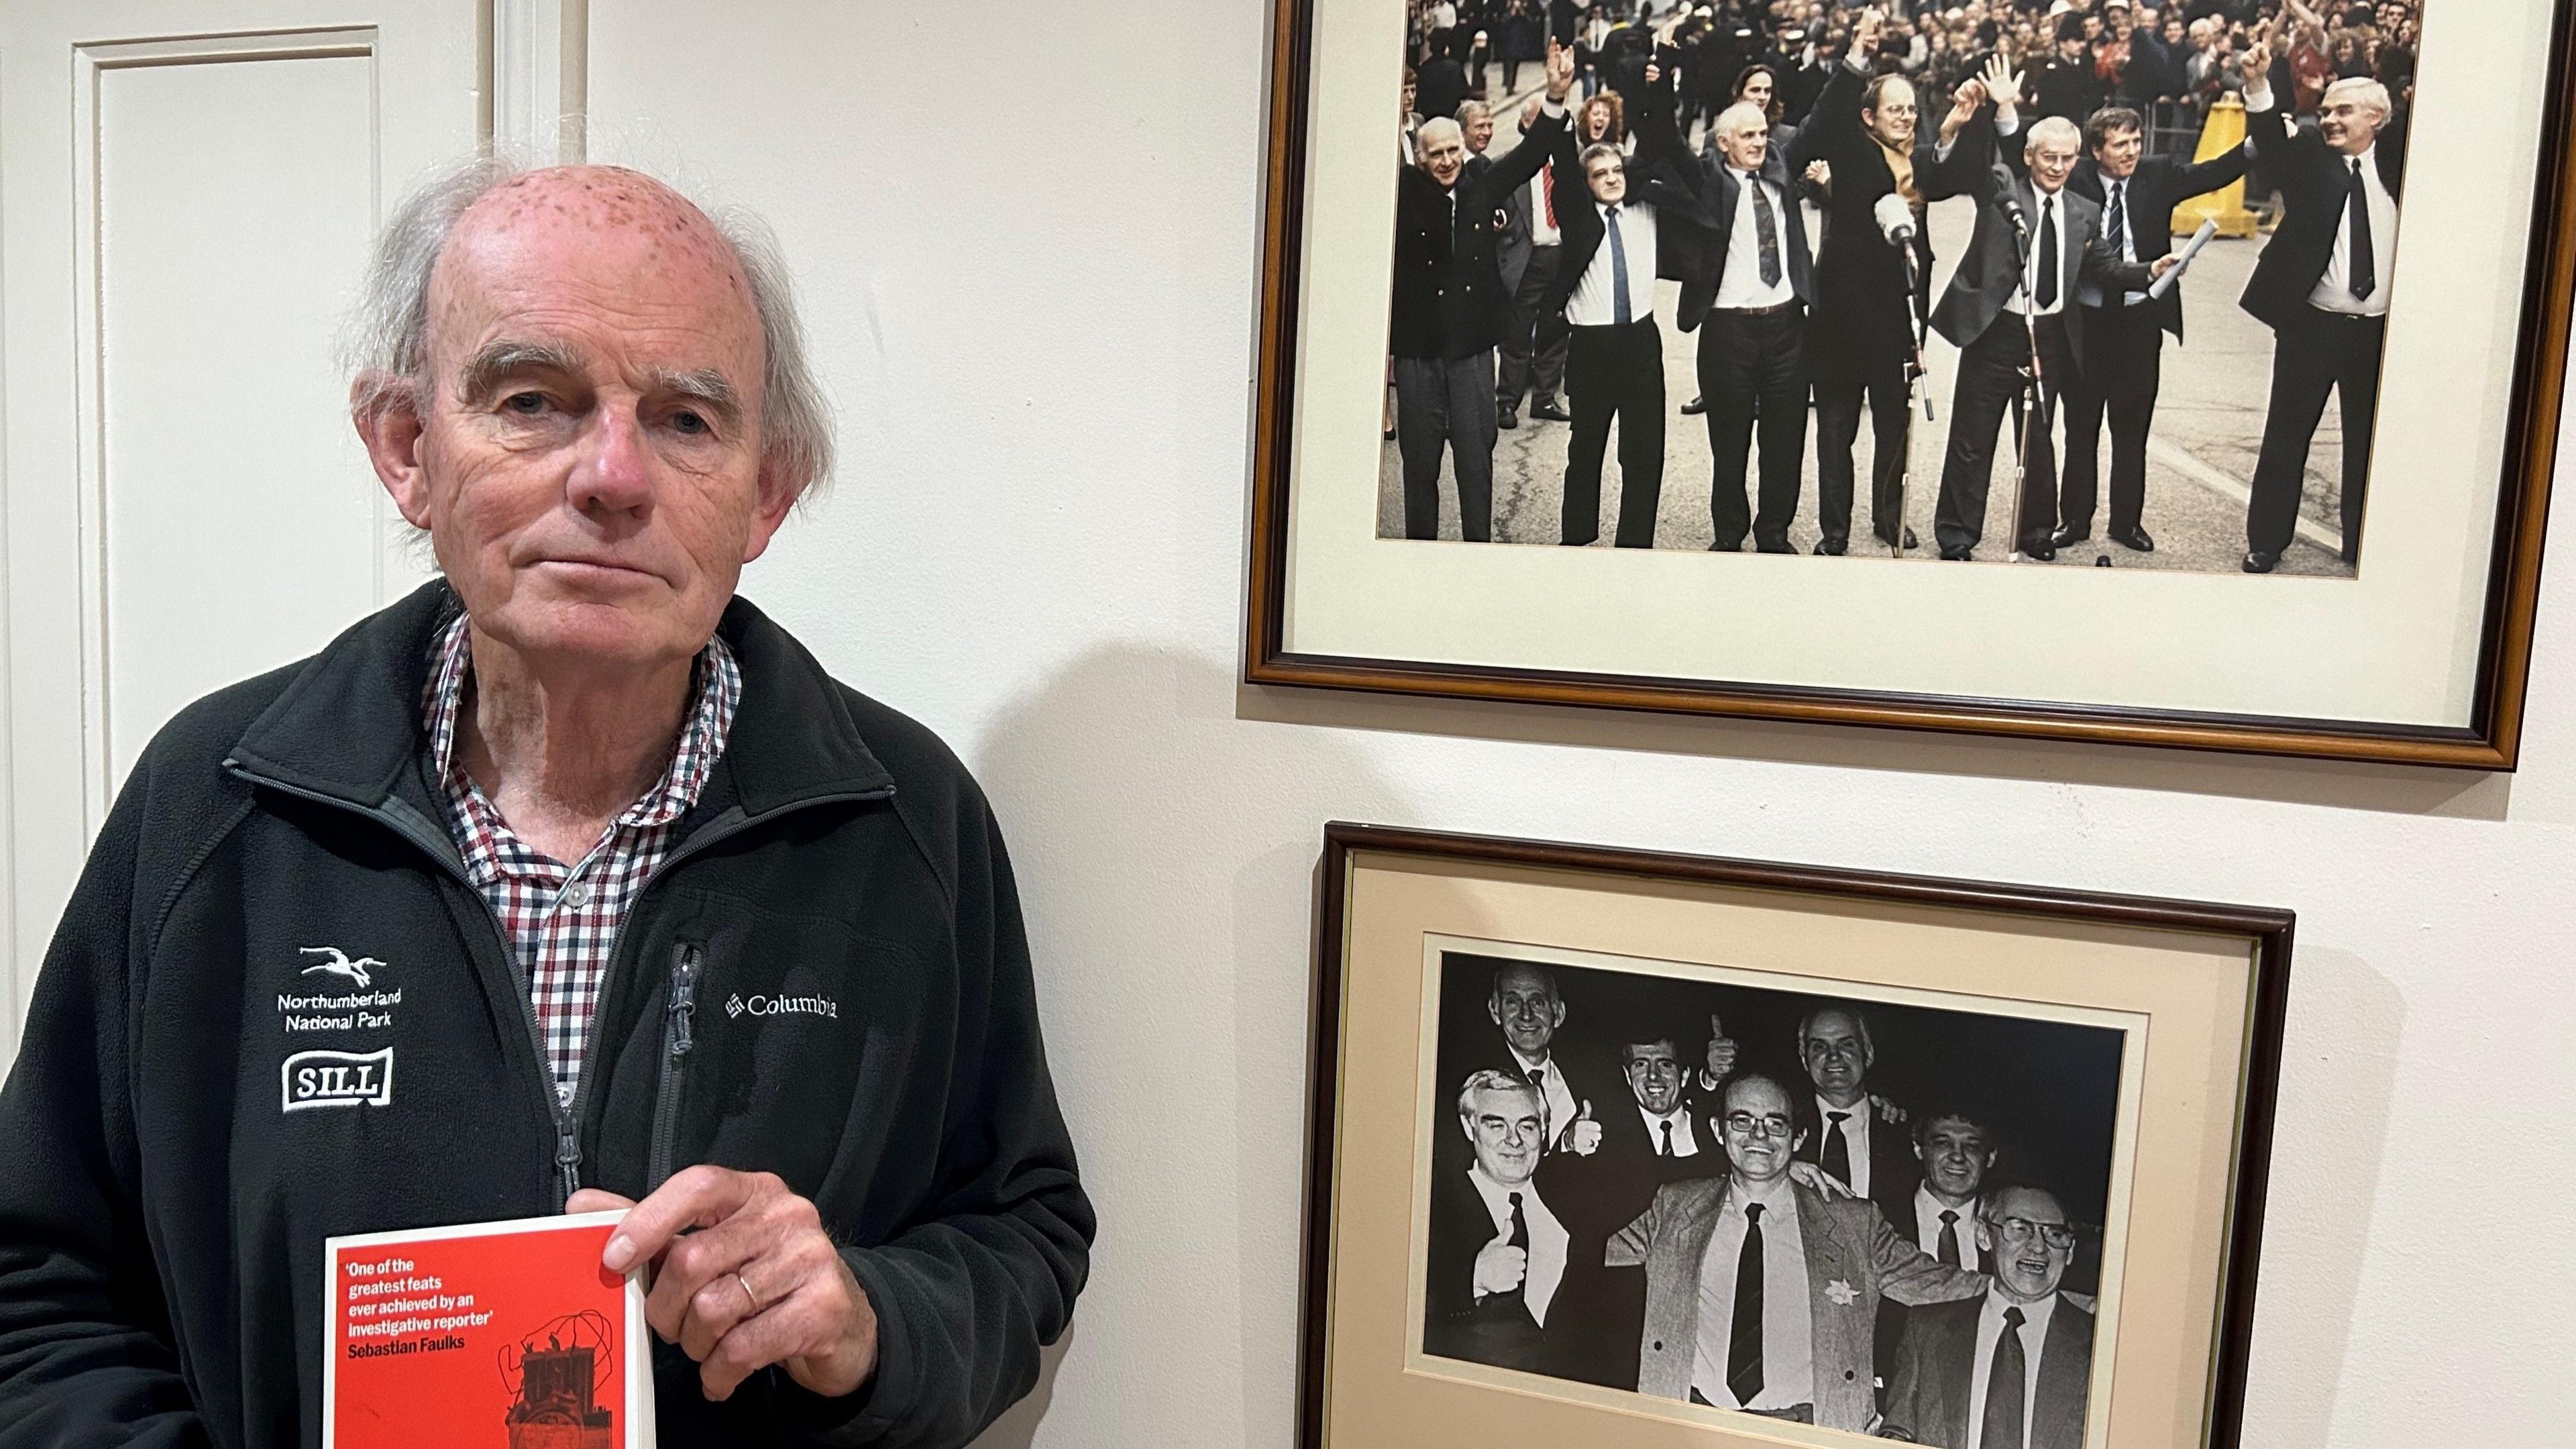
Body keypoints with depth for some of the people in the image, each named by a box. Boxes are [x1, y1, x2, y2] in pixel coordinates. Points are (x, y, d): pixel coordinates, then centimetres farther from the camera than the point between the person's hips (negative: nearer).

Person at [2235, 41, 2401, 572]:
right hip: (2310, 324, -2)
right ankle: (2265, 542, 17)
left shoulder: (2398, 152, 6)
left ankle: (2361, 548, 22)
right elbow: (2270, 138, -18)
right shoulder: (2308, 153, -1)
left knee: (2368, 443, 11)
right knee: (2285, 438, 6)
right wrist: (2258, 86, -34)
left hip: (2380, 329, 2)